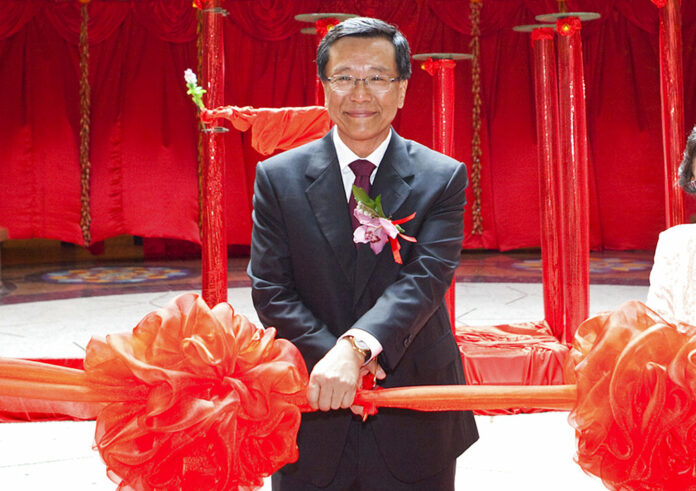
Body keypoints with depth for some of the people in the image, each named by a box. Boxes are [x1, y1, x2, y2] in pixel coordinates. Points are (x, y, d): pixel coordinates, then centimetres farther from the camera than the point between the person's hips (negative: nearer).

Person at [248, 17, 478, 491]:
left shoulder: (443, 177, -3)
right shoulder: (278, 177, 0)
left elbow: (425, 279, -16)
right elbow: (271, 291, -5)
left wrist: (356, 348, -31)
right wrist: (331, 360, -20)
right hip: (312, 422, 1)